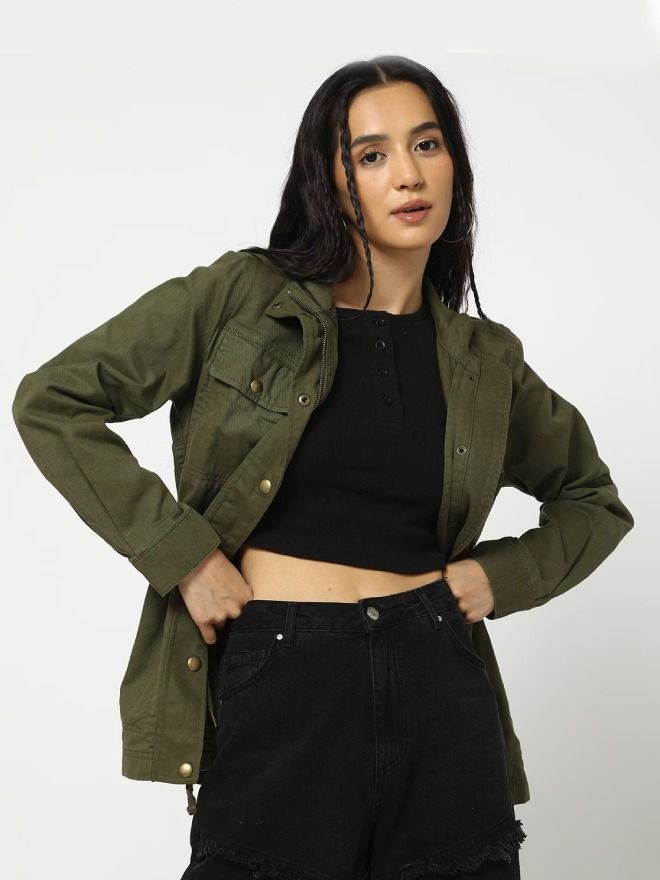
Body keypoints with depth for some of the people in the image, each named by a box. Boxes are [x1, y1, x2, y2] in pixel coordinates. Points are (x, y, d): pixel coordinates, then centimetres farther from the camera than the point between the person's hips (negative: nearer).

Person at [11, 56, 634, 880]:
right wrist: (180, 554, -9)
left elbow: (594, 500, 23)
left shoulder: (485, 359, 8)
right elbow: (50, 403, -4)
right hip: (274, 691, -3)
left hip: (441, 694, 3)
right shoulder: (242, 296, -2)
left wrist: (504, 574, 5)